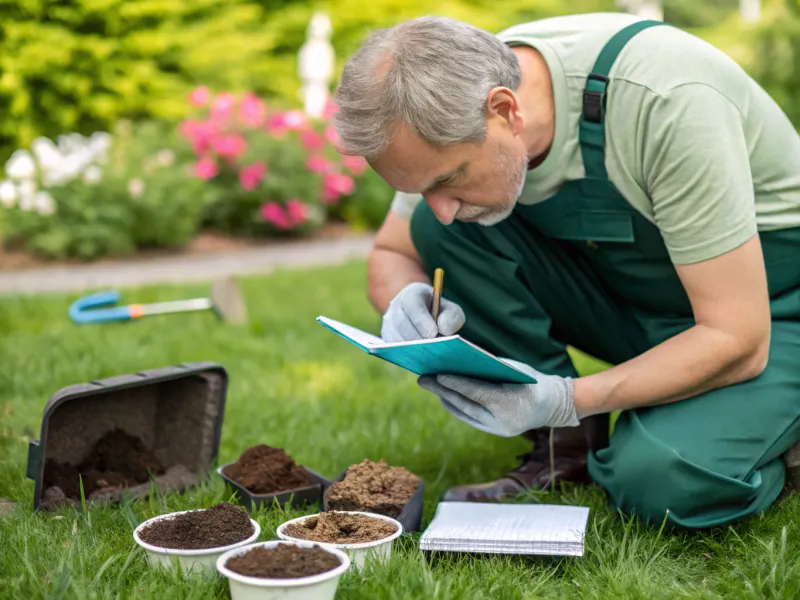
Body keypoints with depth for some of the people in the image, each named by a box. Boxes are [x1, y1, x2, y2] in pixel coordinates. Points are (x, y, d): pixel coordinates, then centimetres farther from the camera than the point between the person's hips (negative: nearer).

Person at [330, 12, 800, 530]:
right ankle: (564, 448, -6)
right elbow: (391, 254, 2)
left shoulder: (665, 104, -34)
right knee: (437, 234, -17)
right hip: (626, 290, 6)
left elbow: (737, 341, -30)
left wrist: (565, 400, -37)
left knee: (662, 480, -33)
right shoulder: (452, 110, -15)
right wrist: (405, 302, -22)